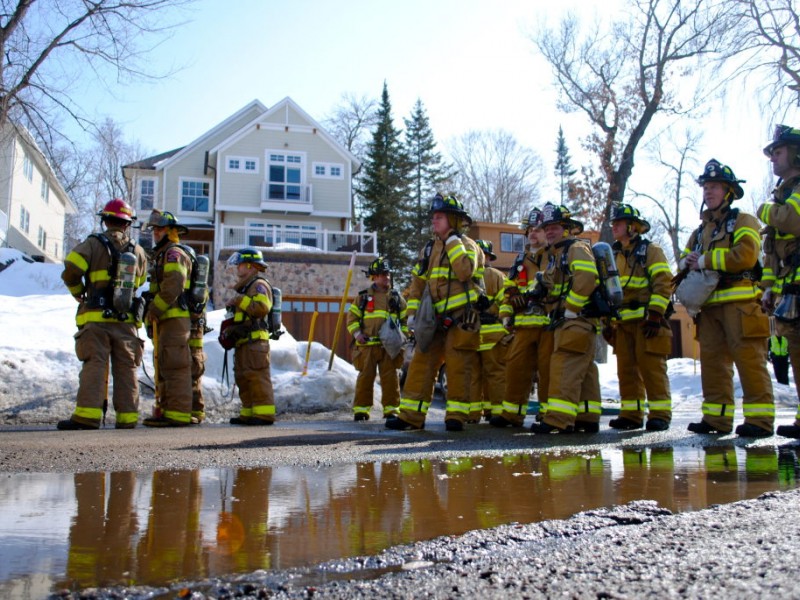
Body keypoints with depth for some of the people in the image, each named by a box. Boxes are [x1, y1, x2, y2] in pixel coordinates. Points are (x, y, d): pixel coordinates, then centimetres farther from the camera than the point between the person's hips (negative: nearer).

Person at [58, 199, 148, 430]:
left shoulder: (93, 244, -3)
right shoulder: (138, 251, 10)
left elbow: (70, 271, -11)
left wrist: (78, 292, 7)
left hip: (97, 317, -3)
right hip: (127, 318, 3)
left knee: (94, 365, -4)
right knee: (126, 368, 7)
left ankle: (88, 414, -12)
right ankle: (127, 416, 7)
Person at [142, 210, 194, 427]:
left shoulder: (174, 253, -6)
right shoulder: (161, 255, 27)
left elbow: (172, 287, -20)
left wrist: (153, 310, -16)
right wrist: (152, 314, 16)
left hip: (174, 318, -11)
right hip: (165, 320, 11)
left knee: (174, 366, -13)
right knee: (163, 367, 13)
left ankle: (178, 413, -15)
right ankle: (164, 411, 18)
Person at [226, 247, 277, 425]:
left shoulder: (259, 285, -6)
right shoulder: (246, 287, 25)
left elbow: (262, 308, -22)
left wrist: (240, 300, -16)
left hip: (255, 339, -11)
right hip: (244, 340, 11)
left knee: (257, 376, -14)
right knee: (243, 377, 11)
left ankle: (264, 414, -14)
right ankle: (249, 413, 15)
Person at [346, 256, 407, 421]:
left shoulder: (397, 298, 14)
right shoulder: (362, 297, 10)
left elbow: (405, 319, 16)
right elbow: (352, 316, 9)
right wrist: (357, 333, -6)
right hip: (367, 345, -1)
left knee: (390, 377, 0)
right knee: (365, 376, -1)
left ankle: (391, 409, 7)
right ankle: (361, 409, 6)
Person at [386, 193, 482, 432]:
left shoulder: (467, 245, -1)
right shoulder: (429, 249, 17)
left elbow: (465, 271, -21)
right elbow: (418, 282, 16)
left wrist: (453, 241, -14)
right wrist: (413, 312, 5)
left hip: (461, 316, -6)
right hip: (436, 318, 6)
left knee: (458, 366, -4)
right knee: (421, 362, 0)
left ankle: (456, 416, 3)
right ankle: (411, 415, 1)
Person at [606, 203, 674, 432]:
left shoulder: (651, 250, 1)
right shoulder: (615, 256, 21)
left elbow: (663, 283, -8)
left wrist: (655, 314, -17)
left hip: (646, 321, -7)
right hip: (622, 323, 7)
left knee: (651, 366, -9)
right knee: (626, 369, 6)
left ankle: (660, 414, -4)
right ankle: (631, 414, 11)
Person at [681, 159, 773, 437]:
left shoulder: (743, 221, 3)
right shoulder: (701, 231, 24)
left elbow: (745, 255, -14)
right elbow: (683, 261, 23)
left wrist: (704, 260, -9)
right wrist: (686, 262, -2)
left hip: (740, 303, -6)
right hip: (709, 306, 7)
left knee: (749, 360, -8)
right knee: (712, 361, 4)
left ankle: (759, 419, -4)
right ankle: (717, 418, 9)